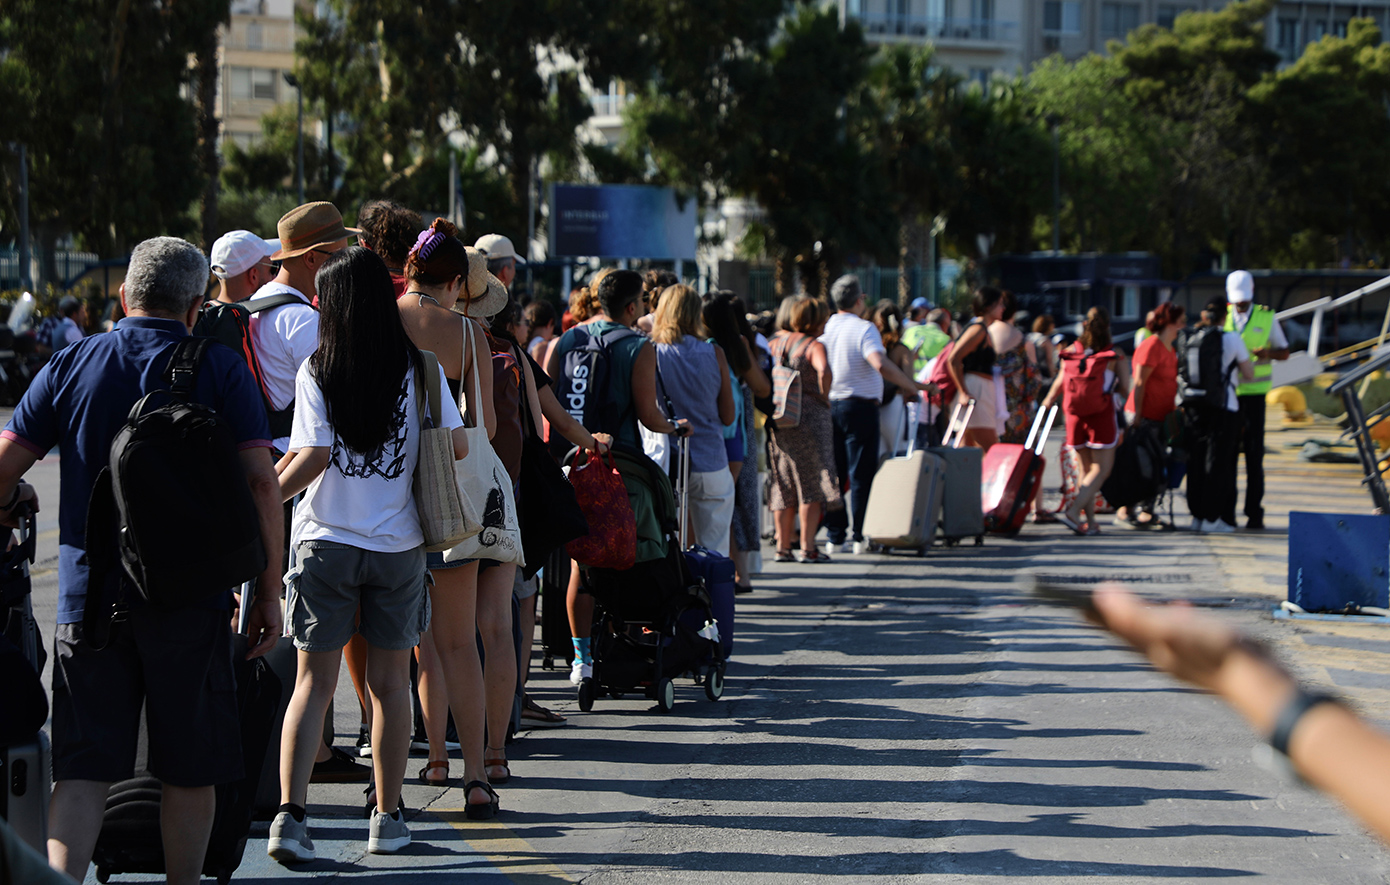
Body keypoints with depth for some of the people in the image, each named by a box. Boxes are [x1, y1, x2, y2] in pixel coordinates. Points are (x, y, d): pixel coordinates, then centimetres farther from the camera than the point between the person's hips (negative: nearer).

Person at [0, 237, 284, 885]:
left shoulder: (70, 366, 5)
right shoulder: (223, 371, 0)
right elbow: (260, 480, -7)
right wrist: (268, 591, -2)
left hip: (88, 594, 1)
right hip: (192, 600, -1)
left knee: (82, 773, 0)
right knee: (189, 771, 11)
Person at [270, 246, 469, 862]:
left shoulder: (317, 370, -6)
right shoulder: (419, 367, -1)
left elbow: (312, 458, -12)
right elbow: (457, 445, 0)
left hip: (325, 541, -1)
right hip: (399, 544, 1)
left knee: (314, 681, 3)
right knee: (390, 683, 10)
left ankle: (290, 811, -9)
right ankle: (388, 819, 16)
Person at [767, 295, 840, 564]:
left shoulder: (773, 343, 10)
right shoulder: (813, 346, -9)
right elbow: (823, 371, -27)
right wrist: (824, 398, -13)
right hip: (809, 418, -6)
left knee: (783, 484, 13)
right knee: (812, 484, 0)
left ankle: (783, 546, 12)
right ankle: (807, 548, -3)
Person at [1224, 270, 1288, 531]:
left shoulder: (1266, 317, 7)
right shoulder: (1223, 317, 10)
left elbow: (1284, 352, 10)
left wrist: (1269, 353, -12)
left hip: (1253, 393, -1)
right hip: (1226, 391, 1)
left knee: (1254, 453, -3)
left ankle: (1254, 512, 1)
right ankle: (1226, 511, 5)